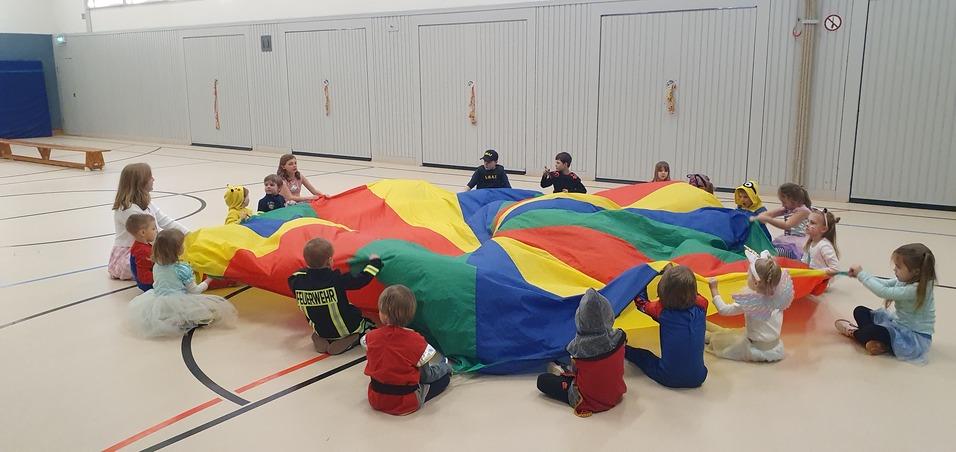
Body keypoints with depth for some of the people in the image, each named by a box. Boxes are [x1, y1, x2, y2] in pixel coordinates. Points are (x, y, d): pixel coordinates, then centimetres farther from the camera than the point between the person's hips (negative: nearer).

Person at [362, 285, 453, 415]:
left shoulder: (370, 337, -11)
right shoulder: (416, 341, -21)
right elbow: (426, 376, -10)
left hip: (376, 401, 4)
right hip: (407, 404, -4)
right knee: (444, 376, 13)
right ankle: (443, 367, 41)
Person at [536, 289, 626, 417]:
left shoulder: (579, 345, -28)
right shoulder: (619, 337, -20)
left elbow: (575, 370, -7)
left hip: (589, 400, -4)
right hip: (615, 395, 4)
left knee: (542, 380, 9)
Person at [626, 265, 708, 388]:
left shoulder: (661, 309, -10)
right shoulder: (701, 306, -5)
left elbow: (641, 303, 12)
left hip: (669, 378, -2)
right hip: (698, 378, 2)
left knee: (643, 355, 27)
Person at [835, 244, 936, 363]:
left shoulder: (916, 289, -30)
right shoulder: (906, 280, -3)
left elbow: (883, 292, -32)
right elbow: (885, 284, 7)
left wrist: (862, 274, -22)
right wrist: (860, 275, -9)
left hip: (916, 338, -10)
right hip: (899, 324, 10)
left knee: (873, 330, -31)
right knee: (860, 311, 7)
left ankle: (854, 333, 5)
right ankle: (879, 342, -15)